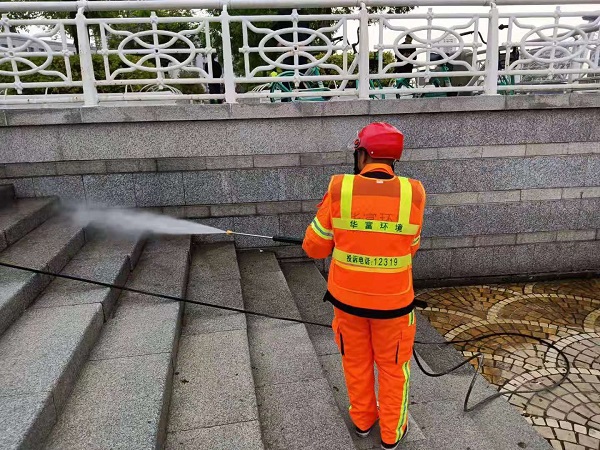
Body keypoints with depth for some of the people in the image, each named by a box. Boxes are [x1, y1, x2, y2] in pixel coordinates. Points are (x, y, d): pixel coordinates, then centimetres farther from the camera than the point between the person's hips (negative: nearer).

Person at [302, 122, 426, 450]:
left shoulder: (339, 189, -16)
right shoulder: (412, 193, -14)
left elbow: (314, 247, -6)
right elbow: (410, 247, 1)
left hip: (347, 296, 1)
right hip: (393, 299, 0)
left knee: (356, 361, 23)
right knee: (393, 366, 21)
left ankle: (362, 420, 42)